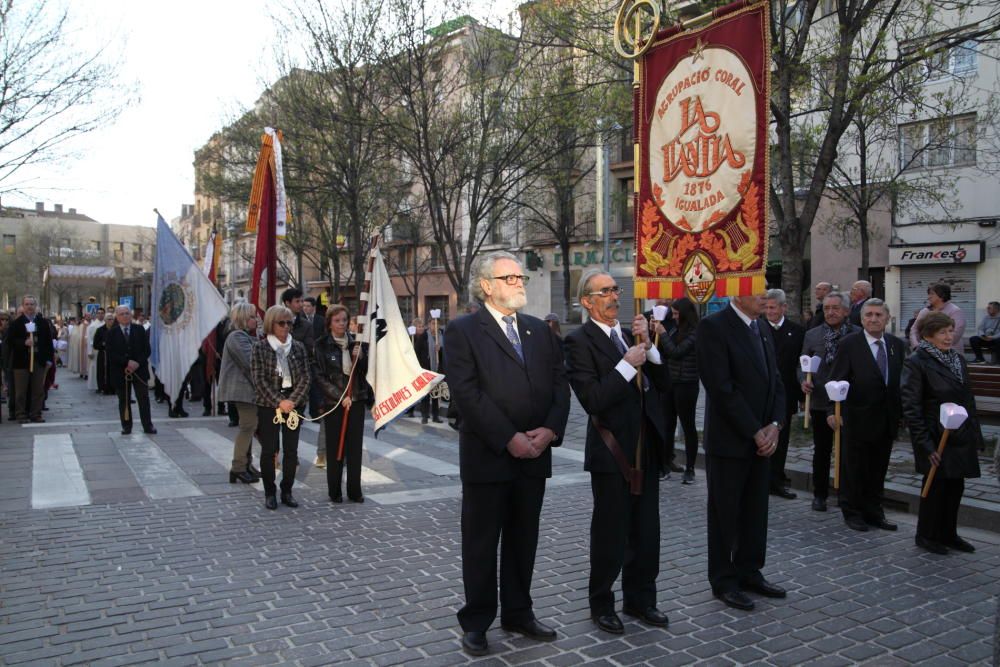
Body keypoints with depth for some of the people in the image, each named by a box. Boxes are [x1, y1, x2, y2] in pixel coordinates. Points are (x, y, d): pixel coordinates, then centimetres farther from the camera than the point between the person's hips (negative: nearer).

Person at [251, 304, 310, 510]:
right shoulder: (260, 347, -2)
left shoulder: (297, 347, 6)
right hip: (268, 404, -2)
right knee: (268, 450, 2)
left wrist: (292, 400, -10)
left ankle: (287, 491, 16)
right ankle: (270, 493, 14)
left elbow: (305, 377, 2)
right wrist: (279, 402, -14)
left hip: (293, 402, 3)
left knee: (291, 450, 4)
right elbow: (260, 379, -8)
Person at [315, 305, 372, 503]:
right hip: (333, 402, -3)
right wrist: (340, 397, -12)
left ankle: (355, 490, 12)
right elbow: (320, 377, -6)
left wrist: (360, 357, -9)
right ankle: (335, 491, 13)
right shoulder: (322, 345, -3)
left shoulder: (355, 342, 7)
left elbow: (366, 371, 11)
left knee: (355, 447, 4)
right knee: (335, 448, 3)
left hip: (356, 401, 3)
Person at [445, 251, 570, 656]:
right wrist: (509, 439, -18)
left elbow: (559, 384, 7)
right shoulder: (463, 331, -6)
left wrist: (550, 429, -9)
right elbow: (467, 393, -15)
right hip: (487, 456, -5)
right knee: (481, 543, 7)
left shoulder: (540, 330, 12)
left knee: (523, 540, 16)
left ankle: (518, 613, 31)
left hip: (534, 455, 5)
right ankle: (476, 622, 21)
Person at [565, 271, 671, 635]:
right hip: (612, 451, -6)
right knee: (610, 534, 7)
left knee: (646, 532, 16)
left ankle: (640, 599, 34)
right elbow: (592, 400, -21)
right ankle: (601, 604, 26)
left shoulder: (630, 335, 11)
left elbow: (662, 384, 7)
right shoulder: (579, 341, -11)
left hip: (646, 448, 7)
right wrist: (627, 364, -20)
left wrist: (647, 346, -5)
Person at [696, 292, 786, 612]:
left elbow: (775, 381, 12)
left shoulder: (763, 329, 12)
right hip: (729, 440, -7)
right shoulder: (713, 327, -14)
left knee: (756, 511, 14)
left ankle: (749, 572, 28)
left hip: (761, 440, 7)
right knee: (725, 512, 6)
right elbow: (721, 387, -19)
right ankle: (724, 581, 18)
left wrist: (775, 425, -3)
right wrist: (755, 431, -16)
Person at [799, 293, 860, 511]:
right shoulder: (812, 335, 4)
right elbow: (802, 365, 7)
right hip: (820, 401, 2)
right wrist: (804, 380, -12)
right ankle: (819, 494, 22)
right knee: (821, 451, 10)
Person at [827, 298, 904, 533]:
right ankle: (852, 512, 21)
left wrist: (901, 413, 5)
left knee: (878, 469, 14)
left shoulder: (896, 344, 6)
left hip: (887, 419, 4)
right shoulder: (849, 344, -8)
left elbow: (901, 380, 8)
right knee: (853, 469, 7)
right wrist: (832, 410, -20)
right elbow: (836, 380, -11)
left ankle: (874, 512, 27)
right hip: (858, 419, -4)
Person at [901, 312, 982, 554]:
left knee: (956, 487, 11)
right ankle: (927, 536, 20)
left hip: (961, 439, 6)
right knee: (936, 487, 4)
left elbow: (969, 400, 15)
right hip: (936, 439, -6)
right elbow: (911, 407, -14)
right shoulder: (916, 363, -12)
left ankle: (948, 534, 26)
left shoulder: (959, 360, 9)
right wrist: (925, 444, -17)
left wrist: (976, 435, 10)